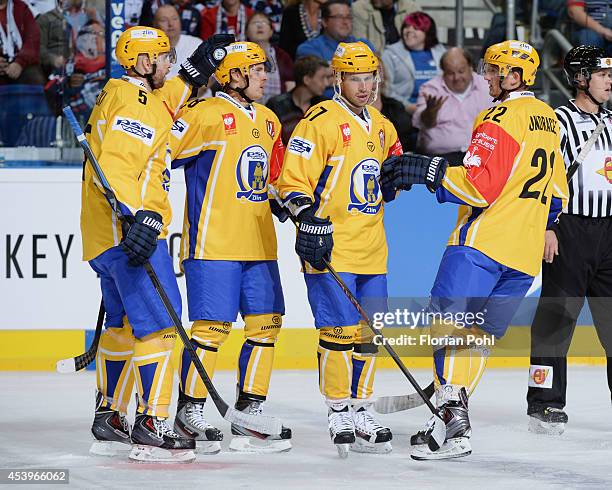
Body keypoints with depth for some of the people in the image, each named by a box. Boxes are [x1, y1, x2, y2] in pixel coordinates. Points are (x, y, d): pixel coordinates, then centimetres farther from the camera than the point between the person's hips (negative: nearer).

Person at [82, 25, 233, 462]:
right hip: (128, 229, -11)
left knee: (124, 324, 18)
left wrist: (195, 71, 28)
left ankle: (109, 419, 26)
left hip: (107, 235, 11)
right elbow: (116, 167, -26)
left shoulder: (121, 95, 16)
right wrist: (139, 215, -33)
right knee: (157, 322, -13)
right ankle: (151, 426, -16)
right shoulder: (135, 105, -14)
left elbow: (163, 104, 37)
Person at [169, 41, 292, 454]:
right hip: (213, 242, -8)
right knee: (212, 325, -8)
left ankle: (250, 413, 13)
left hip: (259, 244, 8)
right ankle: (190, 412, 3)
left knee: (266, 323, 5)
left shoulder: (268, 121, 16)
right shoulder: (205, 114, -9)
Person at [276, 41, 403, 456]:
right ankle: (339, 412, 1)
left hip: (371, 251, 7)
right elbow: (294, 178, -13)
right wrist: (310, 219, -24)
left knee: (369, 332, 10)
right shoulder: (321, 121, -8)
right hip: (330, 249, -7)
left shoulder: (381, 127, 16)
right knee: (339, 329, -8)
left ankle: (360, 409, 20)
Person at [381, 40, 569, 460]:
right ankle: (452, 402, 12)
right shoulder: (548, 119, 17)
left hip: (483, 240, -8)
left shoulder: (500, 119, -11)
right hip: (525, 255, 8)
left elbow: (480, 186, -19)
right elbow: (556, 193, 24)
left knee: (451, 323, -11)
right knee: (480, 334, 12)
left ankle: (452, 419, -22)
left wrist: (428, 170, -15)